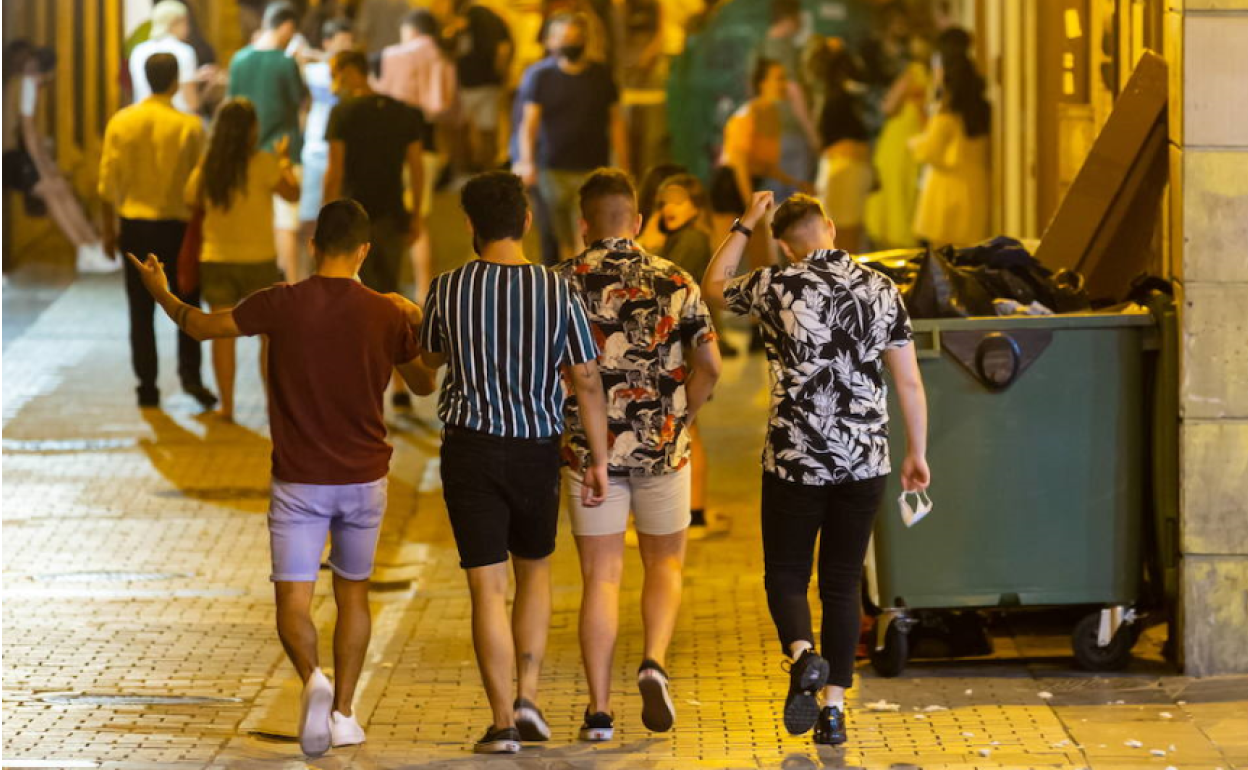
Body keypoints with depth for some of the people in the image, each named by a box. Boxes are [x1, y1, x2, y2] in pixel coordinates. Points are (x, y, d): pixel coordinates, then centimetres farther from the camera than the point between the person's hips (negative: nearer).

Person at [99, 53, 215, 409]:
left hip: (134, 224, 2)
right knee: (187, 304, 13)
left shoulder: (120, 123, -3)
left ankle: (147, 386, 8)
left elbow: (108, 183, -1)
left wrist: (109, 229, 9)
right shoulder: (189, 126, -10)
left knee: (141, 311, 8)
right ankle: (190, 373, -1)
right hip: (177, 224, -2)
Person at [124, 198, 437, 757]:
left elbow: (204, 327, 4)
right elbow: (424, 384, 12)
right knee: (352, 593, 18)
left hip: (299, 481, -2)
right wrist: (416, 323, 29)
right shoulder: (388, 316, -5)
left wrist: (160, 292, 23)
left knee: (293, 602, 0)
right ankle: (342, 713, 18)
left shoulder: (282, 304, -10)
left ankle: (313, 680, -28)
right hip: (364, 480, 2)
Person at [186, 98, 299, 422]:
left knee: (223, 334, 6)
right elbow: (293, 192, -3)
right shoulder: (263, 164, -12)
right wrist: (284, 161, 12)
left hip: (215, 259, 2)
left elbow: (192, 201, 8)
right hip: (258, 260, -2)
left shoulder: (206, 167, -3)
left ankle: (226, 404, 5)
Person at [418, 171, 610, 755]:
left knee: (488, 585, 0)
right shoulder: (557, 291, -6)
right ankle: (527, 695, 10)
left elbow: (431, 357, 13)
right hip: (537, 447, 1)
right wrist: (599, 460, 4)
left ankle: (502, 723, -2)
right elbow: (587, 383, -4)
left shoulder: (449, 289, -6)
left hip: (471, 449, -1)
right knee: (534, 570, 22)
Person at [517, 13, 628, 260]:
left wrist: (623, 167, 5)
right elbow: (529, 124, 0)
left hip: (592, 170, -1)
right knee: (565, 240, 6)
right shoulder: (543, 77, 5)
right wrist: (527, 162, -15)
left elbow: (616, 122, 10)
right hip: (554, 171, 1)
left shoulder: (601, 76, 7)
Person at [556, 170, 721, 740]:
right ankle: (655, 663, -7)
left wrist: (561, 417, 4)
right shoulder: (675, 282, 0)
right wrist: (678, 415, 8)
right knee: (664, 564, 17)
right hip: (662, 447, 1)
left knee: (600, 578, 5)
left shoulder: (564, 282, -4)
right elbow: (709, 366, -5)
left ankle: (599, 711, 3)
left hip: (589, 450, -1)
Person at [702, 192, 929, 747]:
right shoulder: (880, 290, 0)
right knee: (842, 584, 11)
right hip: (865, 461, 2)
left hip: (795, 459, -2)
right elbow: (909, 380, 2)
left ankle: (802, 654, -21)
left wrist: (744, 225, 22)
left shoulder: (777, 288, -7)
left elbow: (714, 286, 15)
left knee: (786, 576, 9)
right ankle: (834, 709, 8)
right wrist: (917, 452, 12)